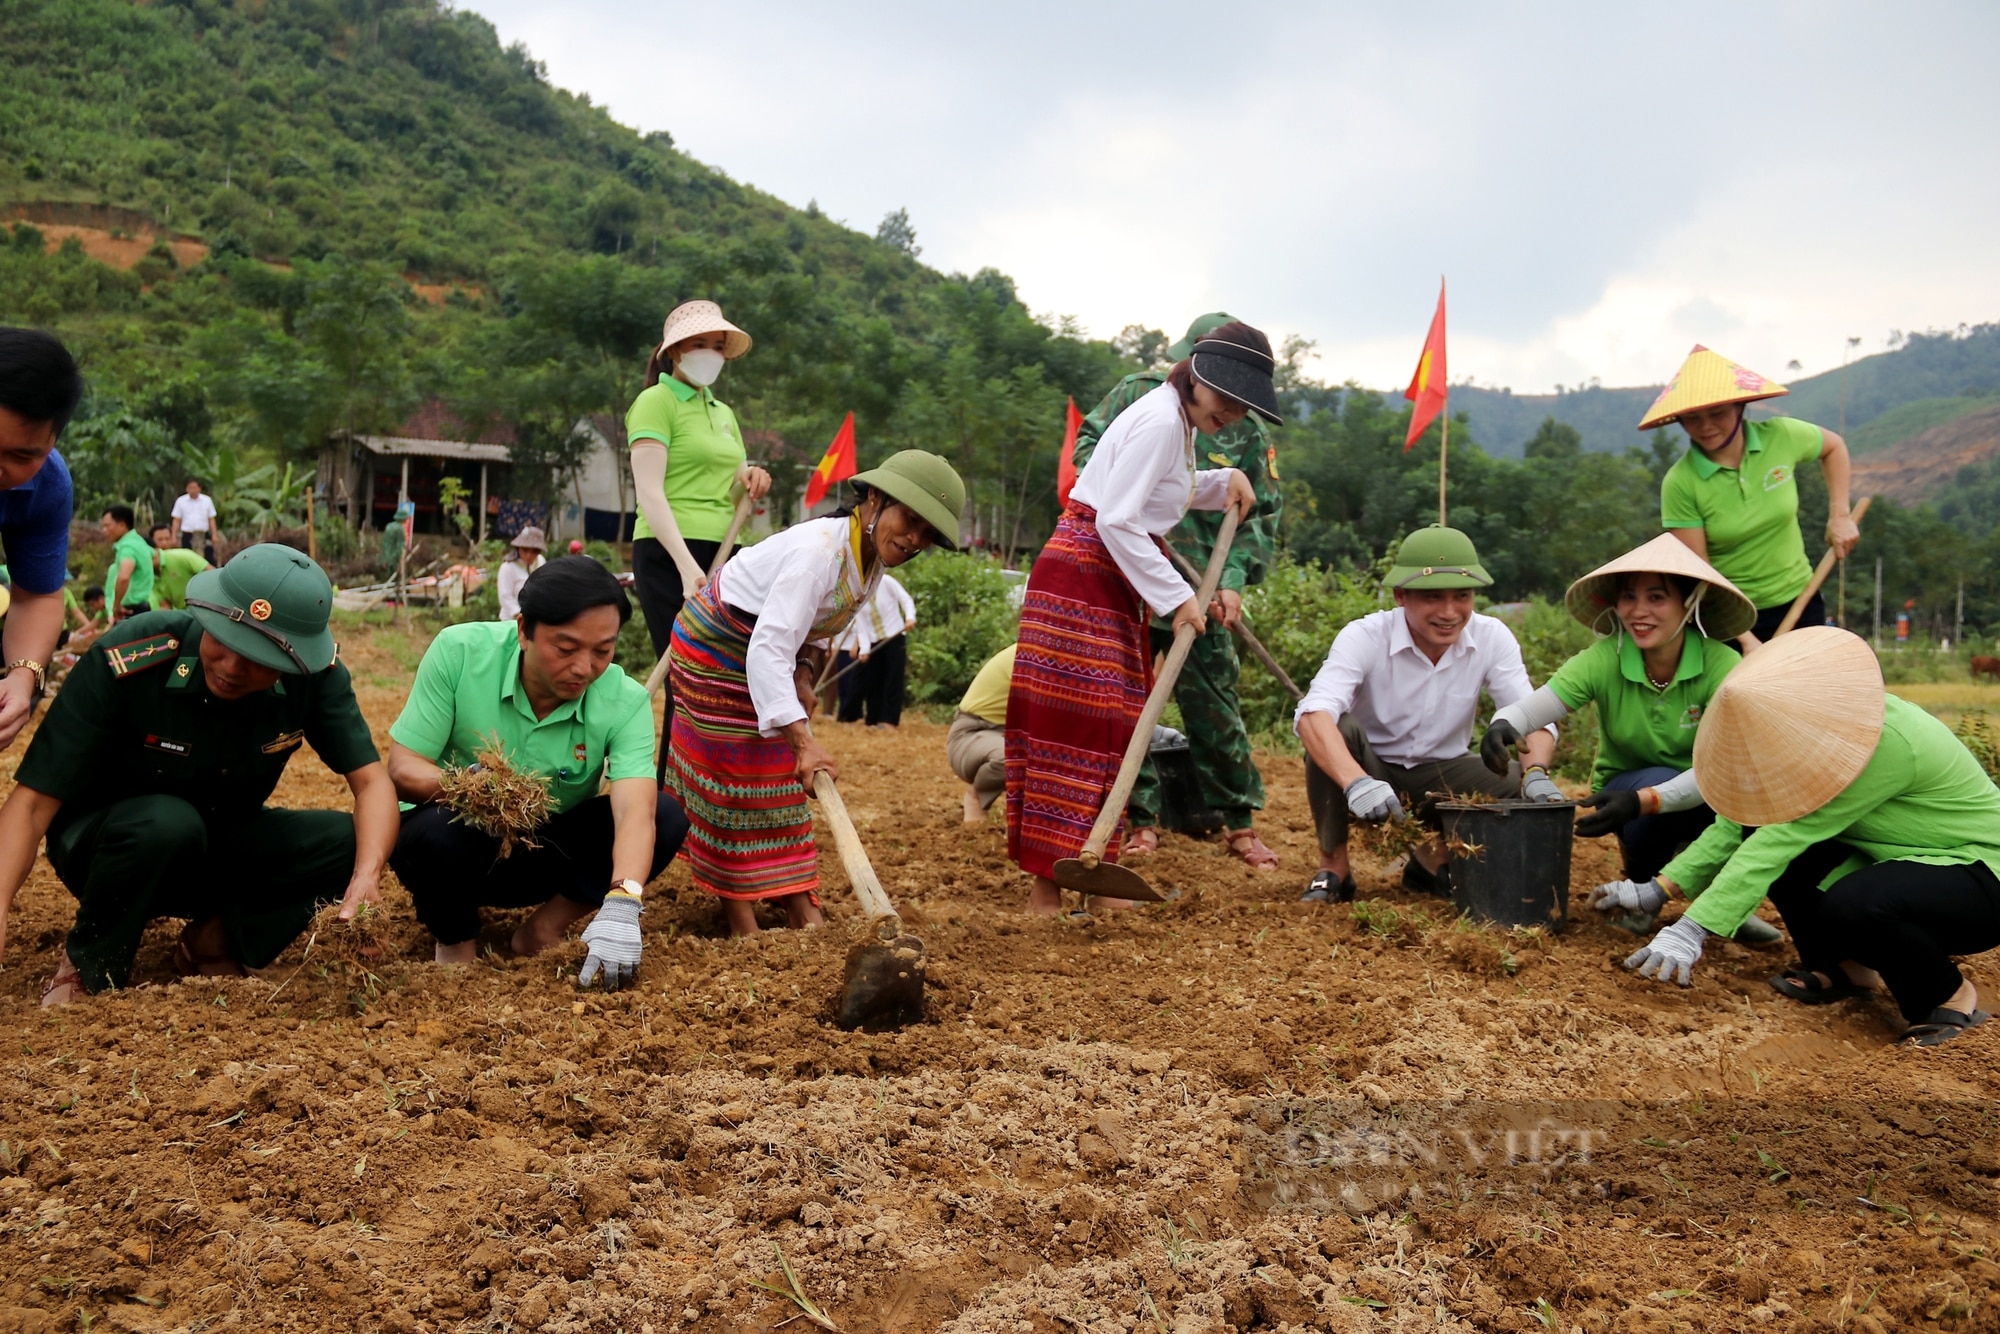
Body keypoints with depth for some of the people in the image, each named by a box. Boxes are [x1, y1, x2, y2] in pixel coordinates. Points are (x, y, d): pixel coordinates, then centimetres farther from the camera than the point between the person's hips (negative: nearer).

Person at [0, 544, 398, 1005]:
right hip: (106, 845, -3)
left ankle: (214, 942, -3)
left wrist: (367, 877, -42)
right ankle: (85, 966, -11)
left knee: (349, 842, -23)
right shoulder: (128, 659, -29)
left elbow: (370, 780, -22)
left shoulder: (316, 674, -20)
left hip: (218, 847, 3)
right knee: (166, 821, -37)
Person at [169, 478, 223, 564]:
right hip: (187, 535, 0)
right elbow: (176, 521, 4)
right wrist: (173, 537, -2)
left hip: (204, 535, 0)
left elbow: (211, 520, 6)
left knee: (209, 559, -2)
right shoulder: (180, 501, 3)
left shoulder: (207, 500, 5)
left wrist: (214, 535, -3)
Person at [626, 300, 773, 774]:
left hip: (725, 555, 7)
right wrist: (687, 565, -24)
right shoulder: (657, 402, -1)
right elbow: (650, 492, -12)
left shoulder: (724, 413, 22)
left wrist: (751, 481, 2)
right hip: (671, 557, -7)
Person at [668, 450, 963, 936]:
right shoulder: (821, 550, -36)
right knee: (730, 782, -5)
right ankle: (742, 925, 1)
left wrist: (804, 674, -13)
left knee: (782, 781, 8)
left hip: (763, 651, 9)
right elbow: (768, 651, -42)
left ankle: (803, 914, 14)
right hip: (714, 649, -9)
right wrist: (803, 741, -48)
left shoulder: (872, 560, -8)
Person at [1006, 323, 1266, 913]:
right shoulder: (1160, 420, -14)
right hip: (1082, 578, -10)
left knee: (1109, 726, 10)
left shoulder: (1178, 422, 16)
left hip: (1111, 583, 10)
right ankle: (1047, 891, -5)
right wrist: (1177, 598, -16)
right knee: (1076, 729, -9)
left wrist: (1225, 481, 14)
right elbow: (1116, 521, -20)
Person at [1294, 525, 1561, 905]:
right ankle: (1333, 868, -13)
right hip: (1371, 770, -3)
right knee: (1337, 729, -34)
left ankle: (1432, 859, 6)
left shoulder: (1492, 637, -12)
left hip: (1441, 776, 3)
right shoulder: (1364, 637, -24)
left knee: (1528, 790, -22)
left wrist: (1536, 772, -40)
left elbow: (1533, 716, -16)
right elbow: (1312, 712, -40)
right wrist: (1356, 782, -57)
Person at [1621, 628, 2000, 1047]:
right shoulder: (1806, 726, -8)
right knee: (1762, 826, -10)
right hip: (1898, 859, 8)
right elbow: (1737, 823, -6)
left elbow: (1786, 836, -36)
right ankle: (1840, 967, 8)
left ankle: (1949, 996, -4)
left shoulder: (1888, 743, -32)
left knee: (1851, 905, -36)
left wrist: (1692, 930, -37)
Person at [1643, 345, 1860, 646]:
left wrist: (1840, 515, 5)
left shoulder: (1781, 437, -8)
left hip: (1797, 603, 3)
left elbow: (1833, 447, 16)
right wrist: (1746, 639, -22)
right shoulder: (1680, 484, -17)